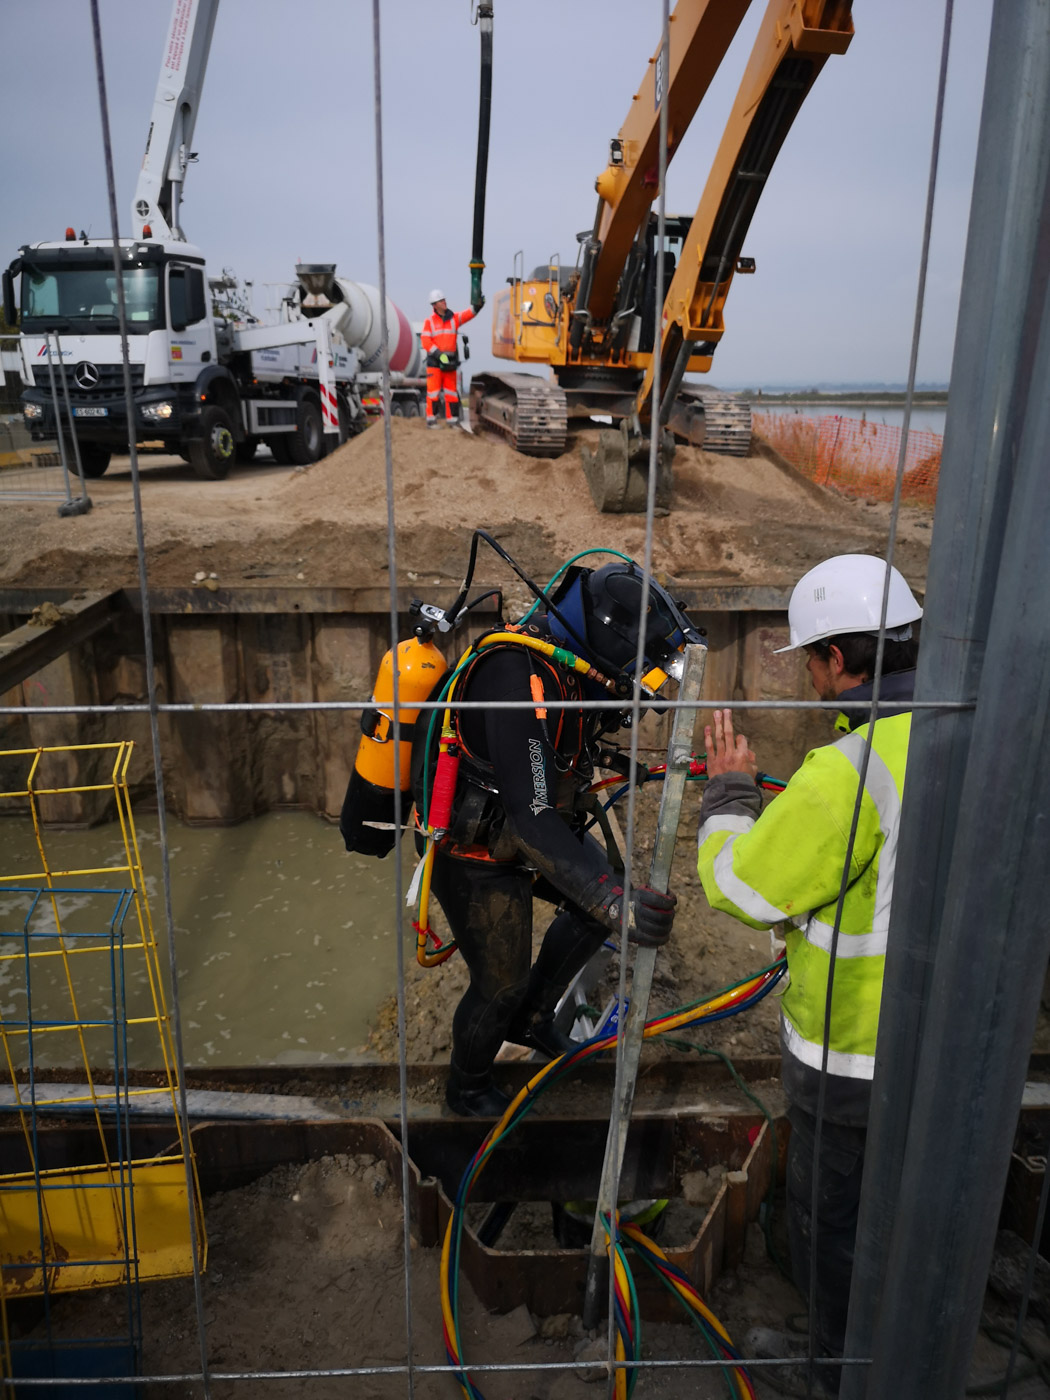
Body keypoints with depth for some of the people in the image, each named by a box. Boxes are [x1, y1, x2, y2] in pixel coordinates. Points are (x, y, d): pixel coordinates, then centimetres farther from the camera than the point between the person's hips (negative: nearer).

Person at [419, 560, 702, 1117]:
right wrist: (611, 901, -45)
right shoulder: (520, 680, -34)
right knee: (501, 985, 5)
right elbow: (532, 817, -40)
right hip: (477, 856, -8)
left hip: (519, 832, 8)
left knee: (611, 890, 11)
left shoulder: (565, 660, -6)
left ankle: (530, 1018, 28)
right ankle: (468, 1087, 36)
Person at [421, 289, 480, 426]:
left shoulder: (454, 318, 8)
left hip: (450, 361, 3)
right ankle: (431, 419, 4)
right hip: (434, 361, -3)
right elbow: (425, 341, -8)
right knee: (433, 391, -4)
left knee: (451, 391, 4)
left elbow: (469, 314, -7)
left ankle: (452, 419, 10)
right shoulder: (429, 321, 0)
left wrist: (478, 305, -26)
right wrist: (439, 354, -18)